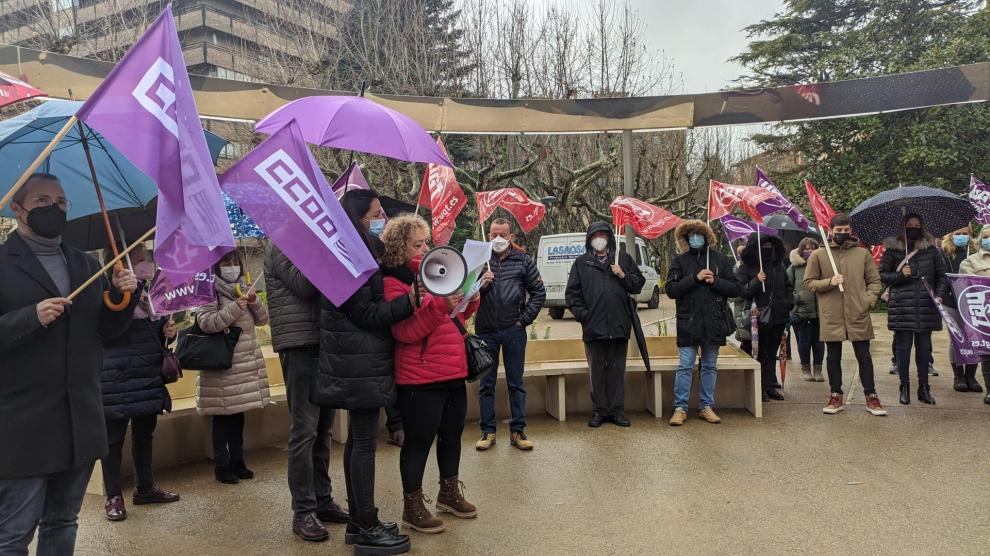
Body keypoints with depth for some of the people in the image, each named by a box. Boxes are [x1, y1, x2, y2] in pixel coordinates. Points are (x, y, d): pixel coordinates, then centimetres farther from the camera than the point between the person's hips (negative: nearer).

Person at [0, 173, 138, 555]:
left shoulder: (86, 265, 14)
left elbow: (107, 331, 13)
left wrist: (123, 296, -4)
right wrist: (32, 317, -24)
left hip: (82, 421, 5)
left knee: (63, 524, 17)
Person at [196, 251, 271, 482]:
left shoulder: (243, 289, 15)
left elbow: (262, 319, 11)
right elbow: (206, 323, -18)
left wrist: (254, 302, -7)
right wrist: (235, 308, -21)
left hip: (246, 360, 7)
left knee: (238, 413, 13)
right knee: (222, 416, 0)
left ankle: (237, 461, 23)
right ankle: (221, 466, 10)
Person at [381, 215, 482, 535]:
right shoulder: (392, 282, -11)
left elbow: (460, 314, 20)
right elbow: (405, 332, -21)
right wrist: (441, 306, -30)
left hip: (453, 371, 8)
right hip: (419, 379, -8)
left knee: (452, 434, 18)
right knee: (419, 440, 2)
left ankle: (449, 493, 35)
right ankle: (412, 507, 17)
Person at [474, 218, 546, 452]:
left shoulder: (523, 261, 3)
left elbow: (539, 292, 6)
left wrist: (525, 318, -1)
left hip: (514, 330, 0)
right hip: (486, 331, 0)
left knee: (516, 382, 8)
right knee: (486, 383, 8)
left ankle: (517, 431, 17)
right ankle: (487, 431, 18)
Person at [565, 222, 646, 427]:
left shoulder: (624, 259, 11)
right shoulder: (581, 263, 8)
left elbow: (639, 283, 11)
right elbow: (572, 293, 5)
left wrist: (623, 276, -6)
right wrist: (582, 314, -5)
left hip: (620, 325, 1)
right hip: (594, 326, -1)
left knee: (617, 369, 7)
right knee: (597, 370, 6)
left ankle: (616, 410, 15)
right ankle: (599, 410, 15)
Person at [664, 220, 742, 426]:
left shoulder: (719, 259, 5)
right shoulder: (680, 261, 2)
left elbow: (737, 289, 4)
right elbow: (670, 289, -8)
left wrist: (715, 281, -11)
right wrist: (695, 278, -15)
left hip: (714, 322, 2)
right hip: (688, 322, -2)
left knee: (710, 366, 11)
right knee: (685, 366, -1)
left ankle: (706, 406, 21)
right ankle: (680, 408, 6)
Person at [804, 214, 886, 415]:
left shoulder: (863, 253, 6)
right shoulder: (818, 255, 2)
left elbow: (874, 281, 10)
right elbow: (808, 283, 3)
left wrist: (869, 300, -5)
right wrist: (829, 282, -12)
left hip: (859, 315, 1)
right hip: (831, 317, 0)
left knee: (864, 356, 7)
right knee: (833, 357, 9)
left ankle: (871, 397, 18)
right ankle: (835, 396, 20)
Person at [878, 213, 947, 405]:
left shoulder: (931, 249, 10)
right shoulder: (893, 249, 3)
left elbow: (941, 275, 12)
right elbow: (882, 274, 5)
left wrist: (940, 295, -2)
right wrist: (900, 275, -11)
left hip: (926, 305, 2)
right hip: (901, 306, -2)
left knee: (924, 347, 6)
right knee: (903, 347, 1)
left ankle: (924, 387, 17)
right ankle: (904, 387, 12)